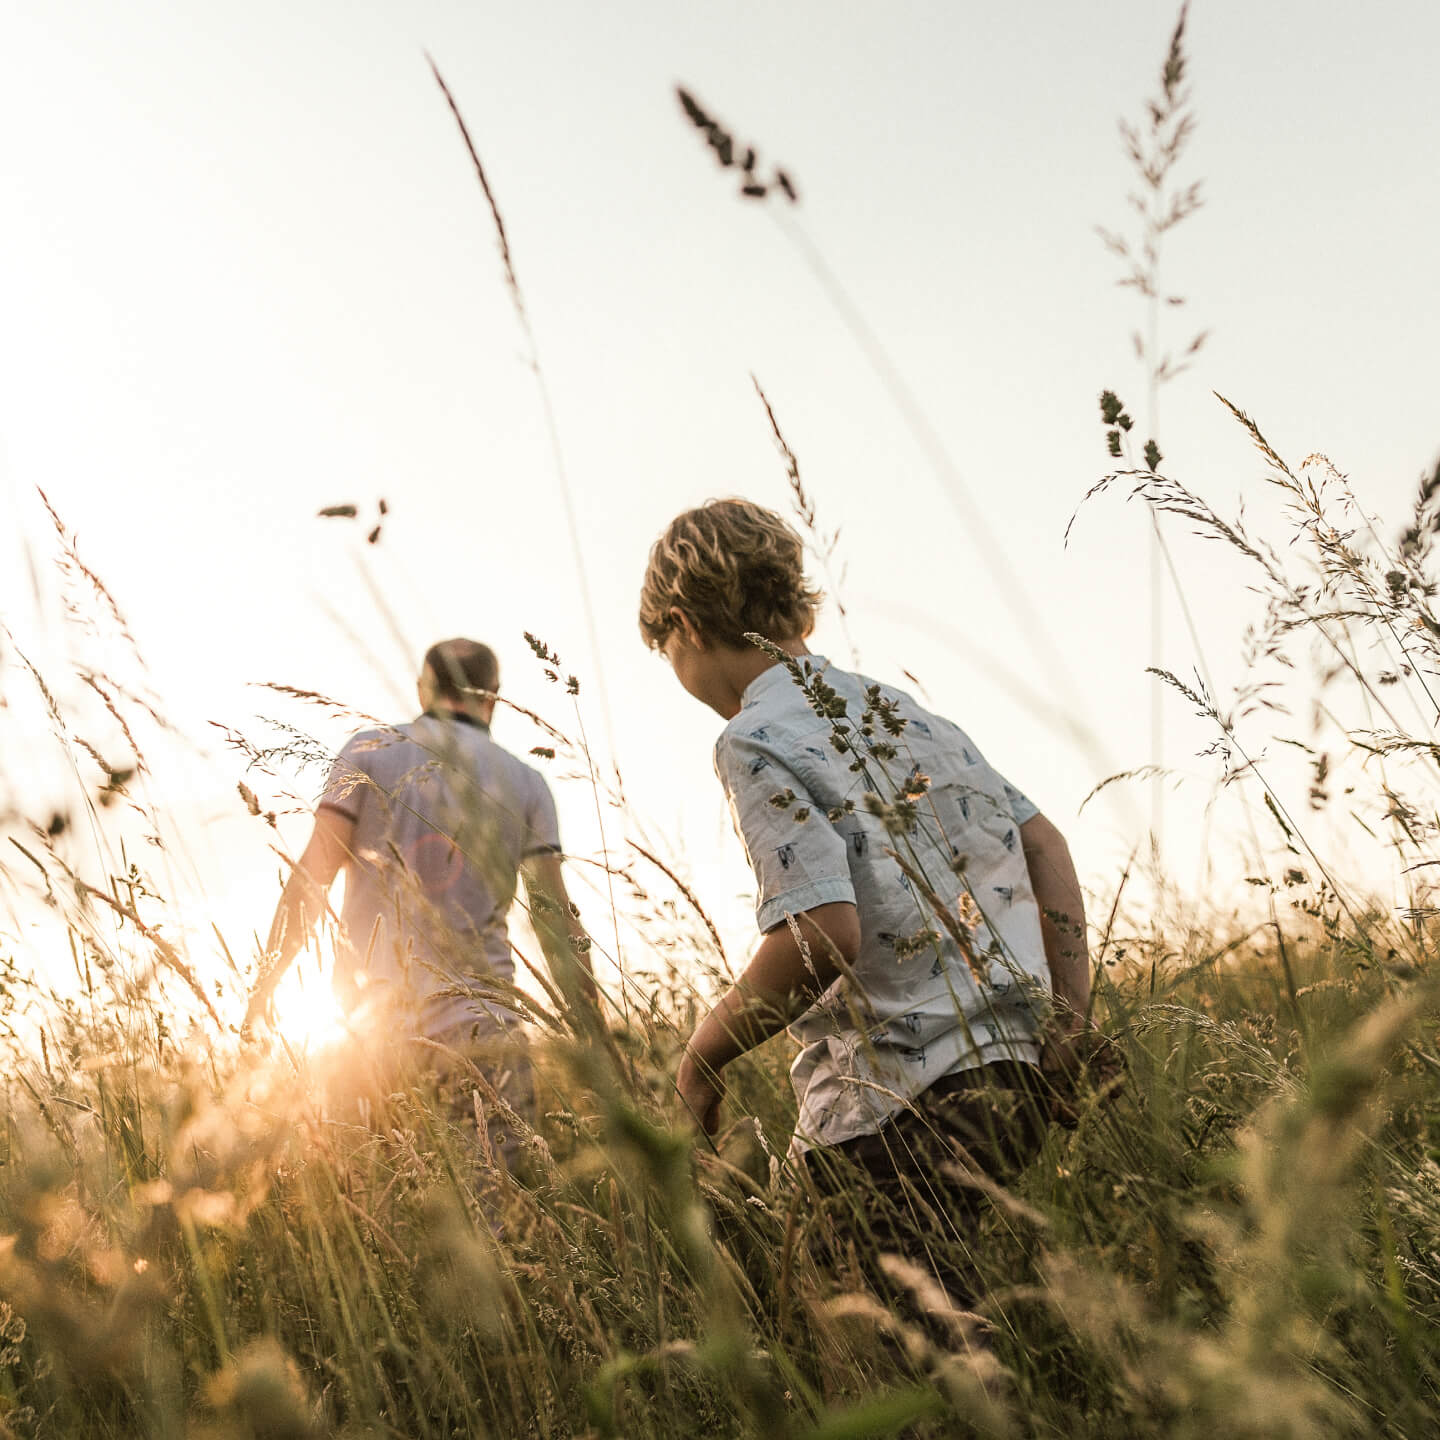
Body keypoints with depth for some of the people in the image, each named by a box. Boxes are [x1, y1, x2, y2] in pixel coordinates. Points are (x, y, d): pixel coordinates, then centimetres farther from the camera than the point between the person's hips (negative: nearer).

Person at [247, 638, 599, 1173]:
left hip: (370, 1014, 0)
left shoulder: (370, 751, 7)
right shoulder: (525, 783, 10)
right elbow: (556, 919, 6)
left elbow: (312, 875, -1)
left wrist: (262, 988, 3)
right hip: (476, 1024, 0)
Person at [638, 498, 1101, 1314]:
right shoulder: (901, 710, 14)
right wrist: (1072, 1011, 13)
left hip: (896, 1108, -8)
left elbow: (825, 934, -22)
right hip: (1010, 1076, 8)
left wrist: (704, 1056, -8)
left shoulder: (754, 740, -11)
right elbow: (1044, 845, 16)